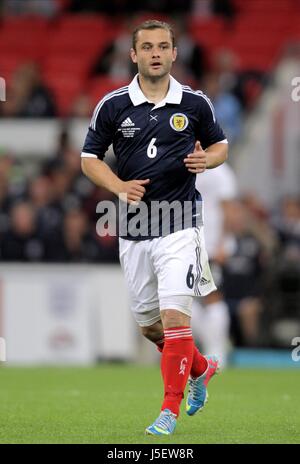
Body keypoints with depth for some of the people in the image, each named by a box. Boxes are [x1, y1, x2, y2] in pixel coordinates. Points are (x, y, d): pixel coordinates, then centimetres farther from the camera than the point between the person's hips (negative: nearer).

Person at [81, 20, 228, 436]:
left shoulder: (195, 103, 0)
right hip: (133, 228, 3)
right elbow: (89, 157, 8)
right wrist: (119, 186, -10)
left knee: (174, 316, -14)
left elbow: (220, 144, 14)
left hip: (179, 226, -3)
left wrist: (206, 159, -9)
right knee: (148, 324, 12)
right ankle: (200, 368, 39)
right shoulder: (113, 105, 0)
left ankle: (171, 409, -5)